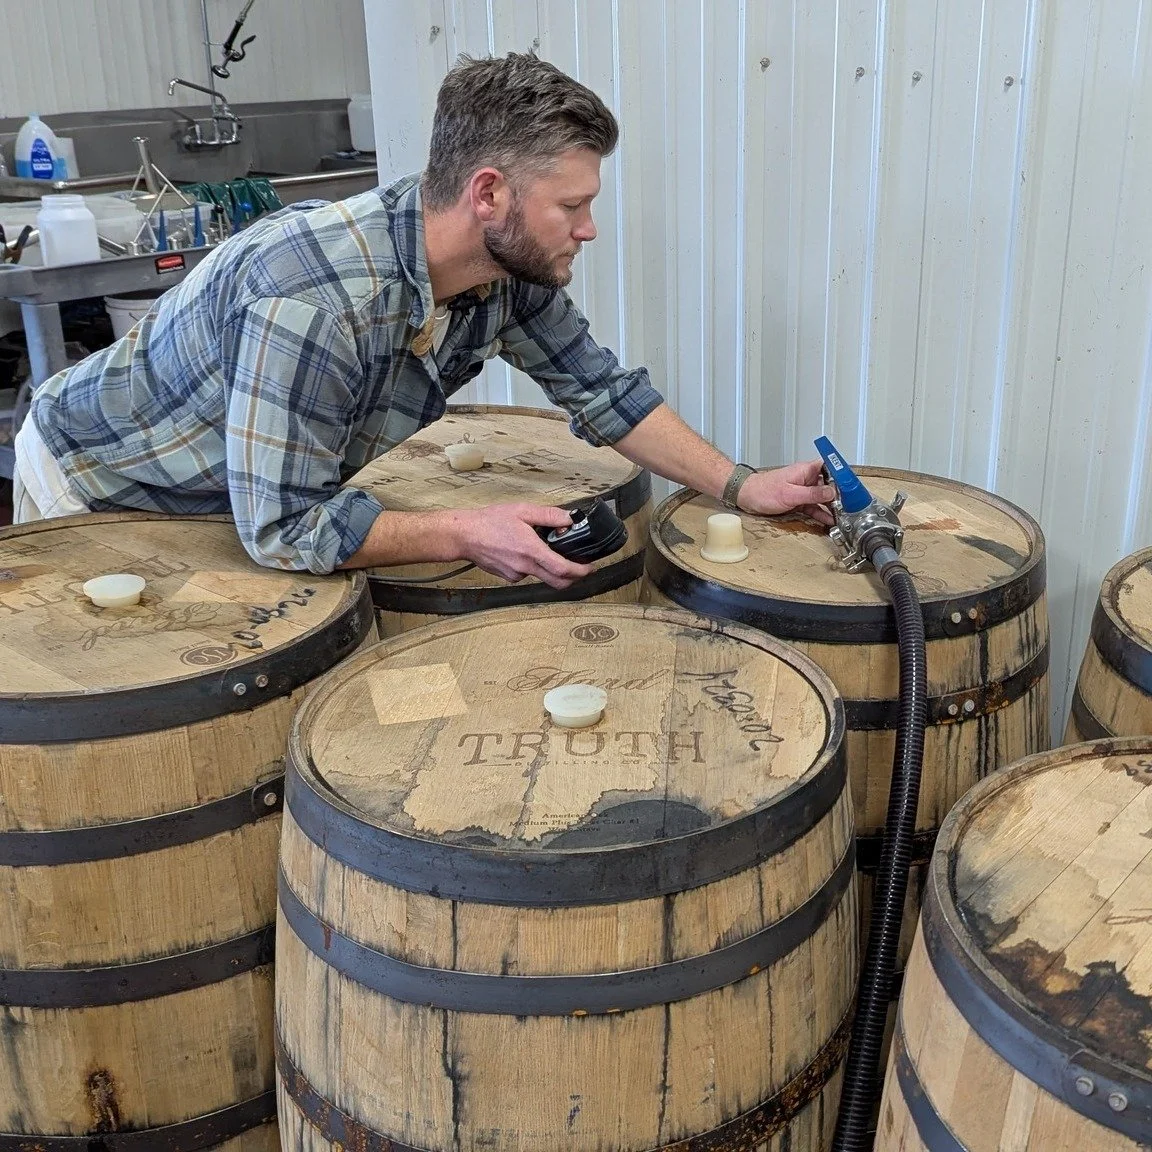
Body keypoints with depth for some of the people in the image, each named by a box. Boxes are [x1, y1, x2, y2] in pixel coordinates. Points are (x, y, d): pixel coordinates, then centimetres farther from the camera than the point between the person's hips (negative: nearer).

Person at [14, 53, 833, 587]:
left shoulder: (512, 267, -17)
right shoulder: (315, 296, -41)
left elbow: (602, 392, -4)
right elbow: (283, 527, -37)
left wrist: (742, 487, -9)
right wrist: (467, 535, -31)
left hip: (254, 501, 6)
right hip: (94, 486, -6)